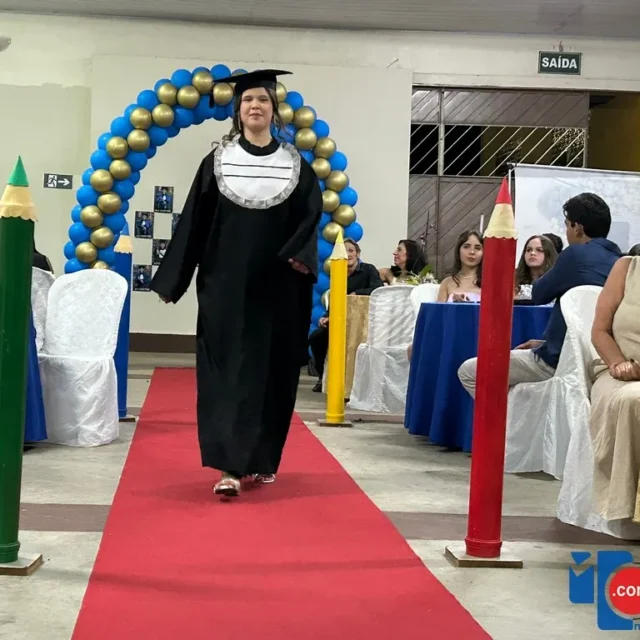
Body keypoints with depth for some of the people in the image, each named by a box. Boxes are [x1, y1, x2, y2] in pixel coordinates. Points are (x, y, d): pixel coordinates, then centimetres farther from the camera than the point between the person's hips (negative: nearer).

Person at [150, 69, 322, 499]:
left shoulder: (295, 164, 6)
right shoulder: (218, 161, 5)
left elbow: (311, 214, 1)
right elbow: (194, 222, 4)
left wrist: (301, 255, -19)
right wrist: (174, 279, 2)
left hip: (277, 286, 1)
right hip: (226, 284, -1)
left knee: (272, 371, 7)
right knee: (229, 369, -7)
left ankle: (264, 459, 22)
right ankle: (231, 466, -10)